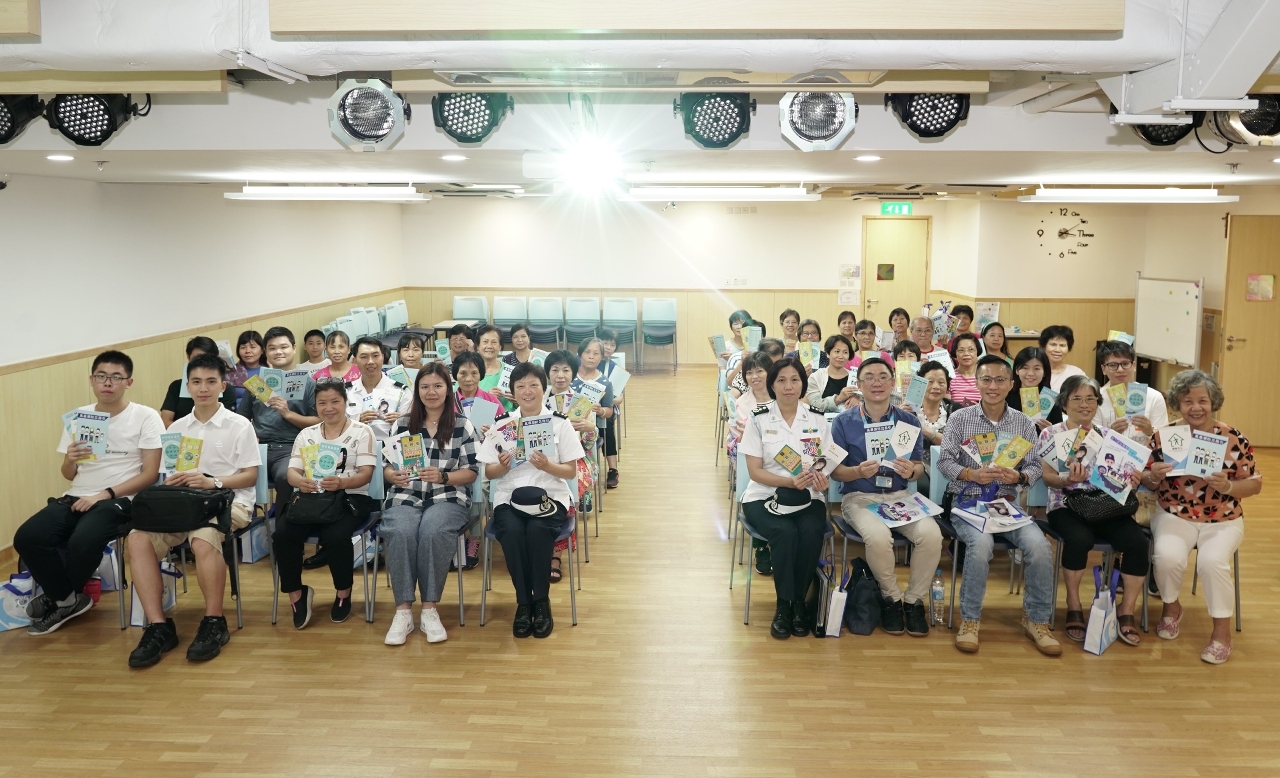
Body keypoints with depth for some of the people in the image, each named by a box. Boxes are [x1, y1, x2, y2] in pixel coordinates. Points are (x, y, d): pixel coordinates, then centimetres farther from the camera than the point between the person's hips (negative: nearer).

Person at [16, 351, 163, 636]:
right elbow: (69, 476, 16)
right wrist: (69, 460, -8)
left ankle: (61, 598, 3)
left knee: (82, 542, -32)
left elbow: (150, 474, -8)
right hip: (77, 497, 5)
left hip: (121, 499, -5)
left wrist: (105, 494, -17)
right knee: (27, 538, -20)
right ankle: (69, 599, 2)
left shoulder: (146, 417, -3)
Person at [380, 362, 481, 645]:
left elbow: (472, 472, 2)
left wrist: (442, 476, -16)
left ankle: (430, 609, -21)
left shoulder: (463, 425, 6)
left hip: (448, 498, -1)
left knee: (433, 532, -35)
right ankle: (403, 611, -23)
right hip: (405, 496, 2)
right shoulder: (402, 424, 13)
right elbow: (387, 466, 12)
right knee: (400, 533, -32)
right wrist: (393, 475, -12)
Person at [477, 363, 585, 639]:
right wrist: (502, 466, -15)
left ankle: (542, 601, -12)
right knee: (510, 531, -31)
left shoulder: (560, 423, 3)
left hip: (550, 496, -1)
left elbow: (571, 471, 2)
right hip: (509, 496, 1)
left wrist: (547, 466, -18)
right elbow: (489, 473, 7)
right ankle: (523, 601, -12)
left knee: (538, 530, -33)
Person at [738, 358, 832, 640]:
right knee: (785, 533, -32)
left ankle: (799, 601, -7)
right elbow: (755, 471, -6)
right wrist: (790, 481, -22)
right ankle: (784, 604, -12)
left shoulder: (817, 420, 5)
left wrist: (821, 479, -21)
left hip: (808, 497, 2)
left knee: (811, 534, -30)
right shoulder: (759, 420, -2)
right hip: (765, 496, -2)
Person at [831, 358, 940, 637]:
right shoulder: (843, 423, -1)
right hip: (859, 497, -3)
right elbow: (835, 470, -1)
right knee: (878, 537, -34)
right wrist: (858, 472, -23)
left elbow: (919, 467, 9)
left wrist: (911, 471, -16)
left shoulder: (909, 422, 7)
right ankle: (891, 598, -4)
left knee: (931, 534, -27)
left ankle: (914, 600, -2)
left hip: (900, 496, 3)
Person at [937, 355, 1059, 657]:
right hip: (967, 502, -2)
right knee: (981, 542, -33)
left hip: (1007, 502, 3)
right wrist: (973, 474, -24)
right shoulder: (959, 418, 0)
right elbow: (944, 462, -5)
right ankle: (969, 619, -13)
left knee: (1039, 545, -24)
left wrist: (1019, 477, -18)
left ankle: (1036, 620, -1)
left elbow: (1034, 467, 5)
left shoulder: (1024, 423, 7)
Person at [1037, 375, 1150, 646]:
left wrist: (1130, 480, -12)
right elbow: (1048, 477, -4)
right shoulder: (1051, 434, 2)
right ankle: (1074, 606, -12)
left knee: (1138, 541, -23)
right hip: (1066, 506, -3)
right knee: (1080, 539, -34)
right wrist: (1068, 479, -24)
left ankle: (1126, 611, -6)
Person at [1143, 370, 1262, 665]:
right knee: (1168, 556, -27)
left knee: (1212, 561, -28)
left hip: (1223, 521, -1)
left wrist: (1228, 487, -21)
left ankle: (1222, 631, -7)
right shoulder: (1163, 436, -3)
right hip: (1174, 517, 1)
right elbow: (1146, 481, 4)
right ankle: (1171, 607, 6)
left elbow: (1255, 483, -1)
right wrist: (1153, 477, -20)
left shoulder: (1234, 439, -5)